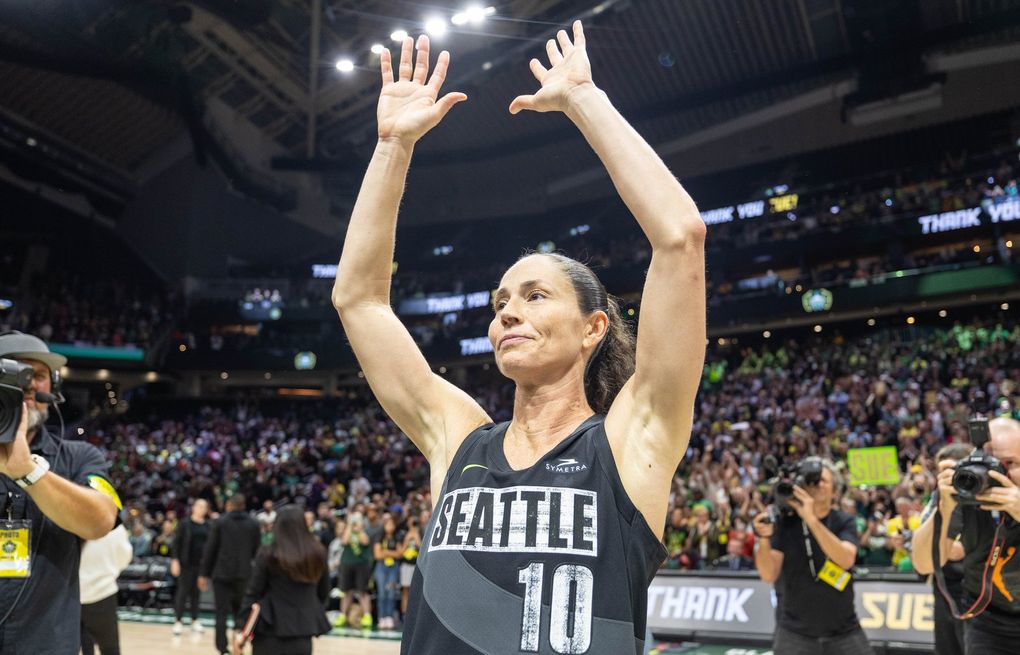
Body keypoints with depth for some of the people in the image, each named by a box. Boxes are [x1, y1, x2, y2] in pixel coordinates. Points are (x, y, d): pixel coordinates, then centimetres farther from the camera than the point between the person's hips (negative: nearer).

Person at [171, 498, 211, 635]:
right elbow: (177, 542, -4)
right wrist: (175, 560, -10)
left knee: (196, 592, 8)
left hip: (201, 563, 3)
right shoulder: (185, 524, -3)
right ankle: (178, 621, 5)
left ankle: (195, 621, 15)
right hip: (186, 563, -3)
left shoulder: (207, 526, 6)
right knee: (183, 591, -1)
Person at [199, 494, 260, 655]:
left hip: (222, 573, -2)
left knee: (222, 613, 0)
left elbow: (210, 549, -3)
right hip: (244, 574, 2)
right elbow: (257, 550, 5)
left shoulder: (220, 522, -3)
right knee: (240, 612, 17)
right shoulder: (253, 524, 3)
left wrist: (203, 574, 1)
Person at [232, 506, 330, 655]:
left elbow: (253, 593, -6)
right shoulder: (317, 553, 1)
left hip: (271, 628, -2)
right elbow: (323, 592, 12)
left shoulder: (268, 555, -7)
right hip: (303, 629, 3)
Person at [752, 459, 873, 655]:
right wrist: (764, 538, -29)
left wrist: (811, 519, -29)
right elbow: (769, 575, -10)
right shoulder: (784, 522, -2)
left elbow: (846, 560, -20)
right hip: (794, 632, -1)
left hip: (844, 631, 1)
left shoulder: (844, 522, 0)